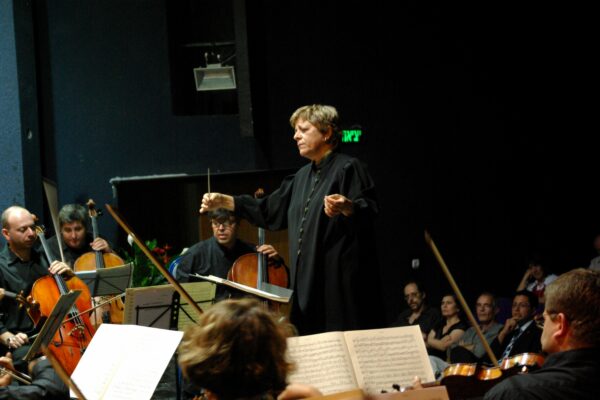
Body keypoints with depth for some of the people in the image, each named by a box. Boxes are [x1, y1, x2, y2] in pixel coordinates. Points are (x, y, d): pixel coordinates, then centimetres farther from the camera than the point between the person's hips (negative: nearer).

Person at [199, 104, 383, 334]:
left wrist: (347, 208, -37)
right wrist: (224, 201, 21)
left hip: (342, 281, -8)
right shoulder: (302, 177, 21)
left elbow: (369, 211, -16)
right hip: (308, 284, 8)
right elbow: (270, 211, 26)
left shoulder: (348, 168, -4)